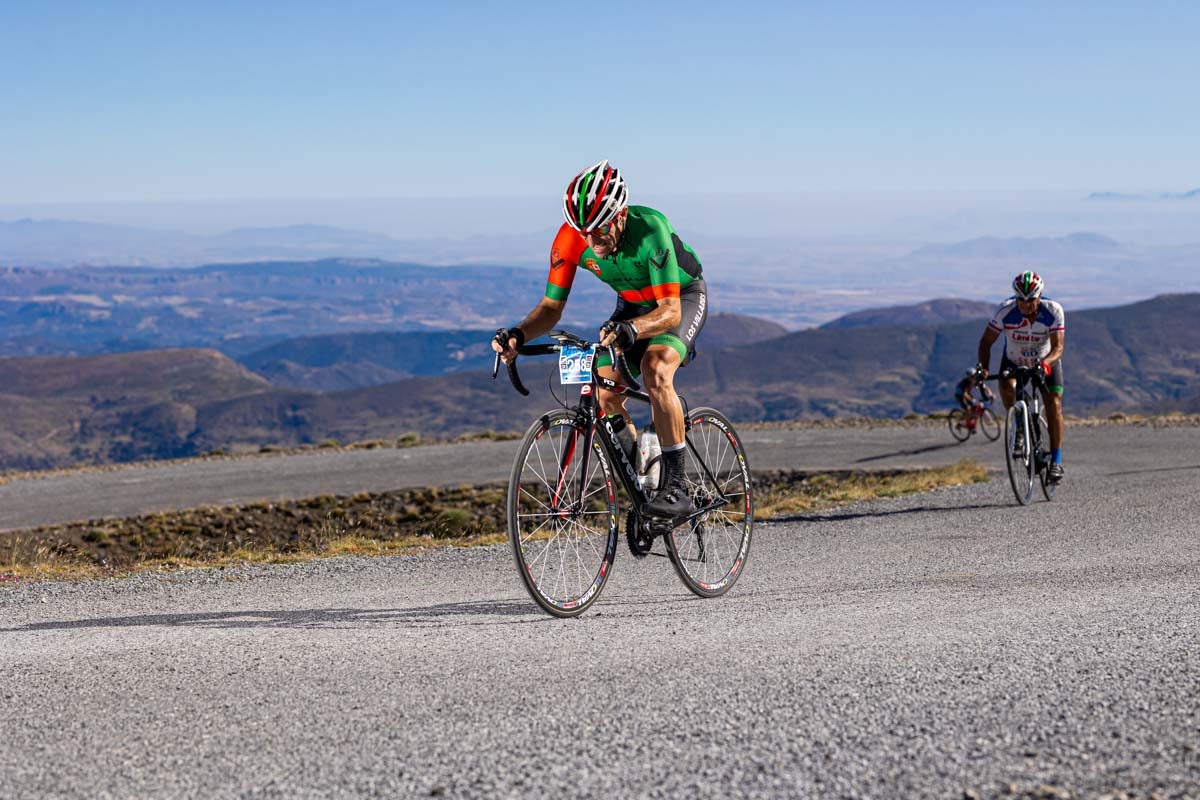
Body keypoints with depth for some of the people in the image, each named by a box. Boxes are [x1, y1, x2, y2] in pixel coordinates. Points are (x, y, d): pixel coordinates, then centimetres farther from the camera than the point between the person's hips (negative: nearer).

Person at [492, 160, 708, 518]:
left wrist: (631, 328, -60)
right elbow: (551, 306, -17)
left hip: (682, 297, -5)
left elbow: (671, 310, -40)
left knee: (655, 370, -32)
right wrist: (519, 334, -38)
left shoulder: (649, 228, -38)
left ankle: (676, 486, -27)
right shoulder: (570, 240, -25)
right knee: (603, 393, -8)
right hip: (633, 304, 6)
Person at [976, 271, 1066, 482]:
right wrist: (983, 367, -40)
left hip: (1046, 361, 0)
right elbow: (987, 340, -24)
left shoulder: (1053, 311, -29)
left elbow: (1058, 347, -33)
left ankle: (1056, 461, -4)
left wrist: (1045, 363, -54)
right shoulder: (1006, 310, -29)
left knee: (1054, 404, -14)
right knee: (1006, 387, -30)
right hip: (1014, 360, 0)